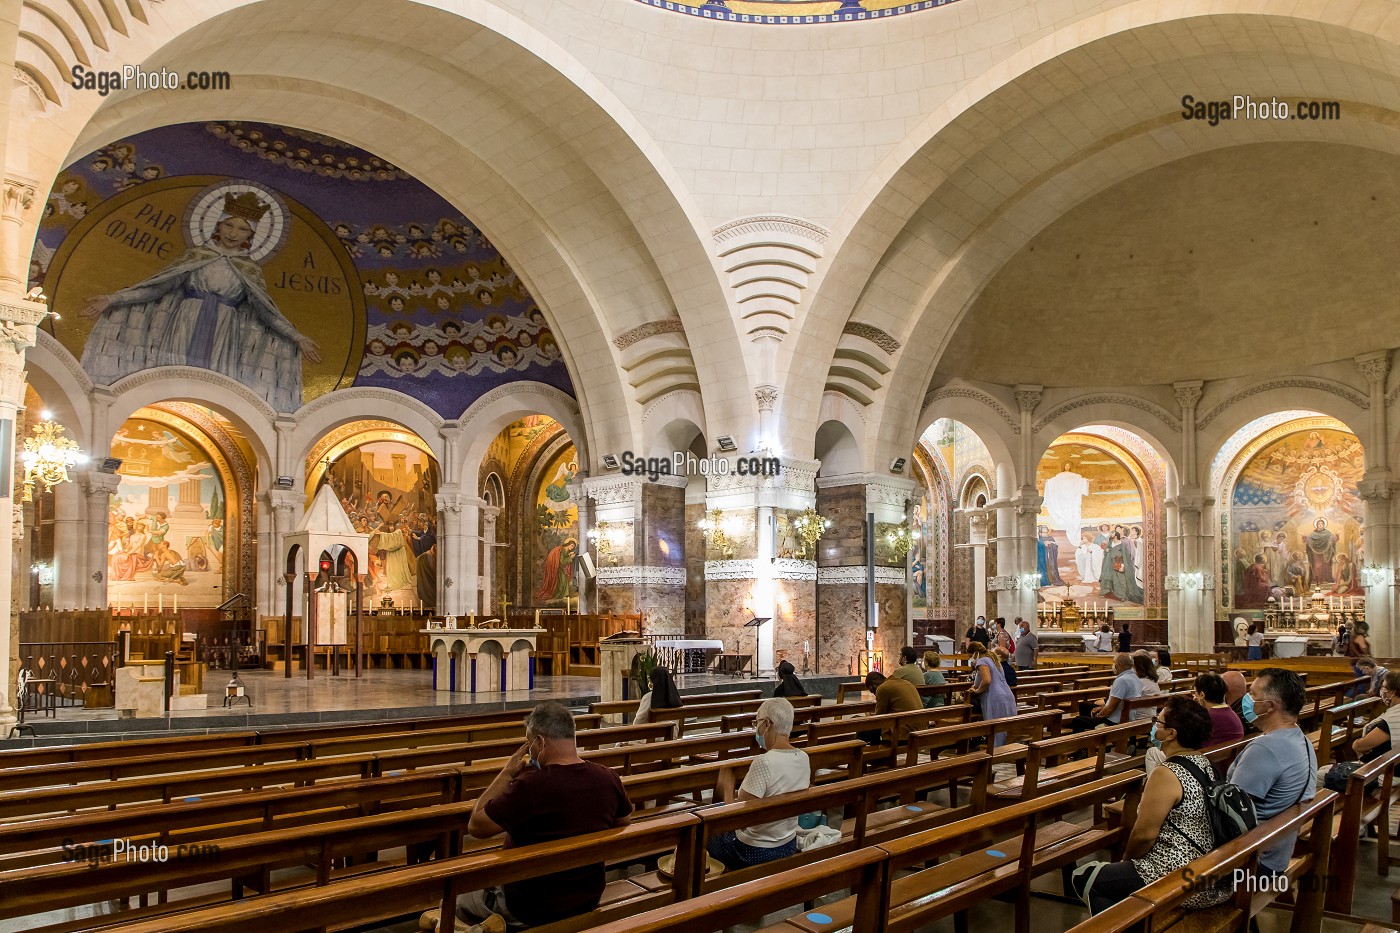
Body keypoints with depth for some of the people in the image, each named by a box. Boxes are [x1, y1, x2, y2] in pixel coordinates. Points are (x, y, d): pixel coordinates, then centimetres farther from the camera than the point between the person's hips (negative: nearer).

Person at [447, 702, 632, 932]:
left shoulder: (530, 785, -30)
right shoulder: (608, 778, -12)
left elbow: (475, 826, -17)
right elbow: (624, 821, 9)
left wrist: (507, 773, -14)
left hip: (533, 908, -6)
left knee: (454, 898, 21)